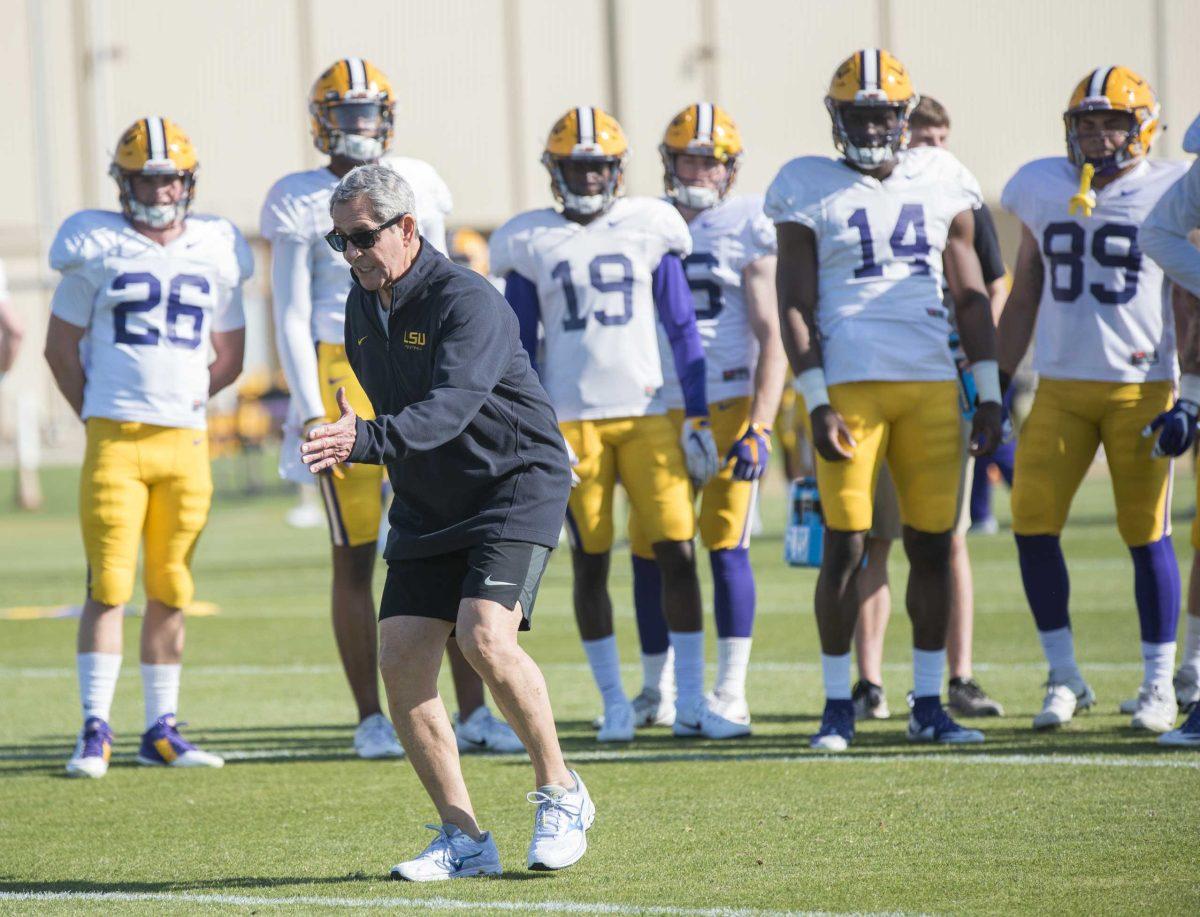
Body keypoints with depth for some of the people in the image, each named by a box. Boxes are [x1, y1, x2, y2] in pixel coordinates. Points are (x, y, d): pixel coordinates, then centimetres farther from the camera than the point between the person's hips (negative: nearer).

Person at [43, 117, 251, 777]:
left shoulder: (215, 253, 11)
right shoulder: (97, 250, 2)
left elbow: (229, 357, 21)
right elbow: (60, 346, 9)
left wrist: (184, 399, 10)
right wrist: (96, 415, 6)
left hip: (186, 442, 3)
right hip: (114, 441, -3)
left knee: (170, 592, 6)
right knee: (109, 587, -7)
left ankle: (162, 730, 12)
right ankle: (95, 731, -5)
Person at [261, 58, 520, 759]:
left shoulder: (417, 188, 9)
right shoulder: (302, 202, -2)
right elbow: (292, 318, -4)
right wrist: (312, 413, -11)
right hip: (344, 377, -3)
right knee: (355, 557, 0)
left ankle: (473, 713, 4)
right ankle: (372, 720, 8)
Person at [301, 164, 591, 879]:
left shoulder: (468, 302, -21)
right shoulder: (363, 303, 6)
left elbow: (449, 406, -36)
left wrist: (368, 439, -50)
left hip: (516, 485, -8)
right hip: (426, 508, 8)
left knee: (485, 636, -25)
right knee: (402, 661, -5)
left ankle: (562, 794, -5)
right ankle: (464, 841, 2)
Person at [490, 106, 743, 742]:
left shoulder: (648, 230, 6)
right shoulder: (531, 244, 4)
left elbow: (682, 330, 9)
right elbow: (519, 349, 7)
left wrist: (697, 417, 5)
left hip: (648, 413, 1)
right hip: (572, 420, -1)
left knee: (677, 553, -6)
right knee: (590, 564, 2)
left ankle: (691, 702, 1)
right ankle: (613, 702, 11)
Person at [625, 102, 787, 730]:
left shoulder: (748, 228, -1)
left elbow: (772, 337, -5)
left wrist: (758, 426, -14)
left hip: (731, 403, -4)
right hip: (661, 409, 4)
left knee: (725, 544, -9)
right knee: (650, 549, 3)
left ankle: (731, 692, -3)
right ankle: (656, 692, 15)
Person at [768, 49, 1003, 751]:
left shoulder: (941, 181, 11)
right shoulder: (811, 190, 3)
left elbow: (972, 295, 14)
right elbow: (795, 306, 0)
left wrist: (990, 393, 8)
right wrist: (816, 402, -9)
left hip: (932, 385, 3)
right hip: (849, 383, -3)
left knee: (933, 543, 3)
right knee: (847, 546, -4)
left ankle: (929, 704, 11)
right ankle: (838, 706, 5)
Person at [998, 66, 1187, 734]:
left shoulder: (1169, 192, -1)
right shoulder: (1043, 189, 8)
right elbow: (1024, 298, 16)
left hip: (1142, 387, -3)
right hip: (1060, 385, 3)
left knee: (1147, 533, -1)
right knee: (1034, 523, -6)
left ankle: (1160, 681, 11)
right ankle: (1065, 677, 7)